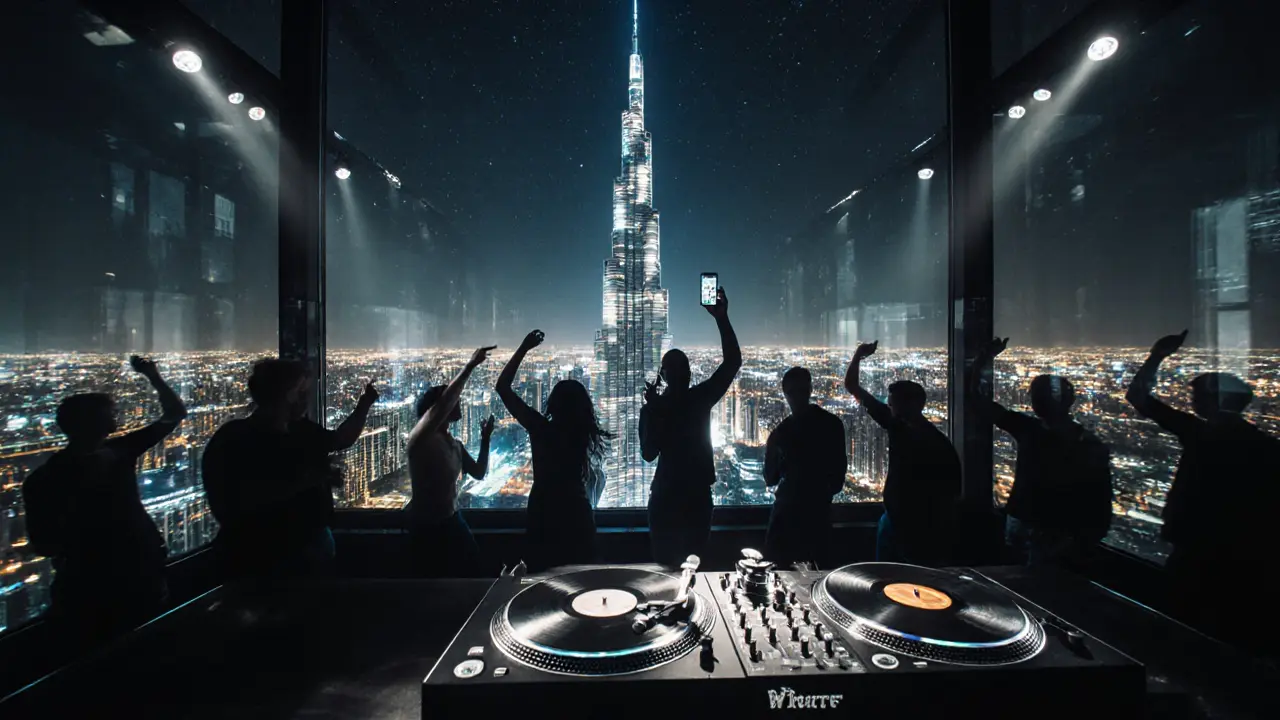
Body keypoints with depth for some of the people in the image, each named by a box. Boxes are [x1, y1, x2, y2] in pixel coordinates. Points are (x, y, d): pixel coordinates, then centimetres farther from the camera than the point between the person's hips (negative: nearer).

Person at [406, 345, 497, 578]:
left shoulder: (455, 445, 3)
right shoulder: (419, 439, -19)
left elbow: (479, 472, 13)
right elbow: (444, 402, -36)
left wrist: (485, 439, 4)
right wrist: (470, 365, -36)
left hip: (452, 520, 7)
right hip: (426, 526, -7)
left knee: (472, 567, 18)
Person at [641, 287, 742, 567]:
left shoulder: (700, 397, 2)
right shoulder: (653, 408, -3)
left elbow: (733, 362, -6)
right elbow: (648, 454, -13)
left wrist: (722, 318, -15)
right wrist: (651, 410, -20)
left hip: (698, 494, 2)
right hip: (666, 497, -2)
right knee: (665, 563, 7)